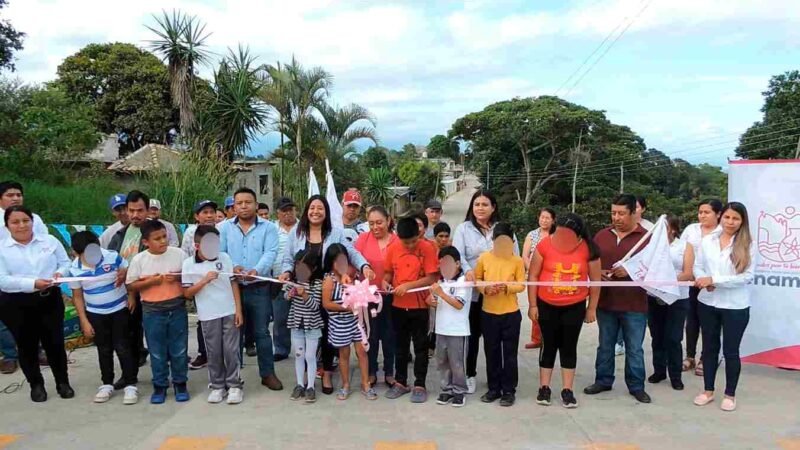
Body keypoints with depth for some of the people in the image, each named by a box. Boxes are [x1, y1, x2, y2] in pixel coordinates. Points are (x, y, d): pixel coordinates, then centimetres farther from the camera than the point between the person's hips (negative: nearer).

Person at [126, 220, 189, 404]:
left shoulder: (178, 253, -4)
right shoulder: (139, 260, -6)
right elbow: (130, 286, -2)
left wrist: (178, 277, -16)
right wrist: (150, 281, -16)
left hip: (177, 309, 1)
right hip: (152, 312, 0)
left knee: (179, 350, 10)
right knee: (157, 352, 10)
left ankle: (180, 383, 26)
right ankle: (160, 385, 25)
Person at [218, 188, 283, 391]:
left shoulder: (268, 227, 0)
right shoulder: (225, 227, 6)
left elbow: (270, 253, -12)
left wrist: (257, 270, -31)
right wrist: (232, 268, -22)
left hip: (259, 288, -2)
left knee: (261, 332, 5)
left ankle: (268, 373, 16)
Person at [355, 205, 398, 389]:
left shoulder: (397, 241, -8)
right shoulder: (363, 238, -4)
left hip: (390, 295, -1)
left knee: (389, 333, 12)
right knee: (371, 334, 13)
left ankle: (389, 372, 26)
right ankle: (371, 372, 27)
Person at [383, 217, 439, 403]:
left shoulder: (427, 248, -13)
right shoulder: (392, 248, -3)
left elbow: (432, 278, -16)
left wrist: (408, 285, -23)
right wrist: (386, 281, -12)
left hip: (419, 306, -3)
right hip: (398, 305, 4)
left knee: (420, 347, 7)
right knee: (400, 346, 15)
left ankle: (420, 385, 18)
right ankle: (401, 382, 27)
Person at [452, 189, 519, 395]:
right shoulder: (463, 229, 5)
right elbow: (457, 254, -9)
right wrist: (467, 270, -30)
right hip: (472, 291, -1)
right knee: (472, 333, 7)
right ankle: (469, 374, 19)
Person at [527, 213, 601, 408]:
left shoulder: (588, 249, -11)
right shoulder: (544, 245, -14)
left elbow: (595, 280, 0)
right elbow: (533, 276, -6)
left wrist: (592, 308, 2)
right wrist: (532, 305, -6)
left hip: (575, 306, 1)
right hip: (547, 305, 0)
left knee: (569, 347, 8)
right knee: (549, 345, 8)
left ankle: (567, 390, 18)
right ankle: (544, 388, 20)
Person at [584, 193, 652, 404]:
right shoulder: (601, 235, 6)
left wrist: (630, 271, -20)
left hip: (634, 305, -3)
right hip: (605, 302, 3)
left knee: (634, 349, 7)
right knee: (605, 346, 15)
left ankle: (636, 386, 21)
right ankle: (603, 381, 28)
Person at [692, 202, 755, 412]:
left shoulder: (747, 244, -8)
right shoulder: (707, 240, 1)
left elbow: (748, 276, -14)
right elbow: (698, 266, 5)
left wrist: (714, 280, -20)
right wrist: (704, 280, -17)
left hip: (735, 306, -3)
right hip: (708, 303, 3)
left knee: (731, 350, 8)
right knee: (710, 347, 14)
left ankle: (730, 394, 24)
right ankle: (708, 390, 28)